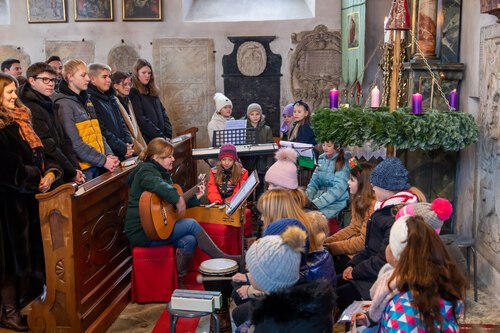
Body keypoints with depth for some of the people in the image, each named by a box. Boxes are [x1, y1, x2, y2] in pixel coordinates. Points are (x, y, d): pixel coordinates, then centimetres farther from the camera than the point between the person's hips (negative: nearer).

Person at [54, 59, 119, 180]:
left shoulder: (86, 100, 14)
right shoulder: (64, 104, -11)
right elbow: (75, 143, -17)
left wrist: (109, 154, -2)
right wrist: (103, 160, -16)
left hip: (96, 166, 7)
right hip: (82, 168, -7)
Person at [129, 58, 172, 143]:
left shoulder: (153, 92, 19)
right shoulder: (133, 93, -2)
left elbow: (163, 113, 18)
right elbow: (141, 120, -10)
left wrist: (168, 134, 3)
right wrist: (161, 136, -11)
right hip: (148, 140, -6)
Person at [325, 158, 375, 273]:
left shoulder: (373, 205, -21)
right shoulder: (359, 200, 9)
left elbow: (364, 241, -21)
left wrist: (331, 247, -15)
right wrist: (327, 241, 0)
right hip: (355, 244, 8)